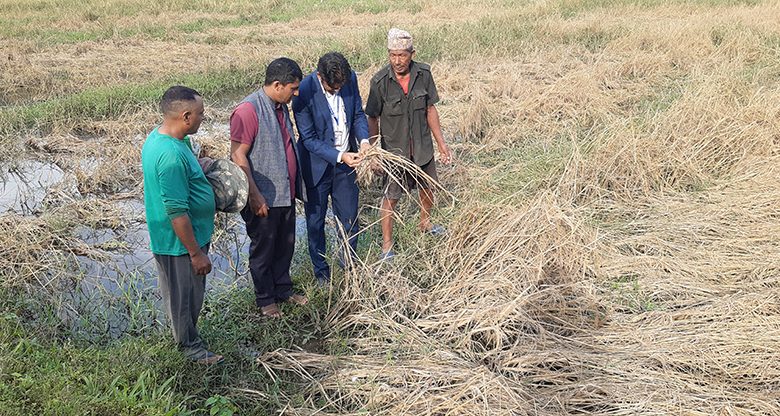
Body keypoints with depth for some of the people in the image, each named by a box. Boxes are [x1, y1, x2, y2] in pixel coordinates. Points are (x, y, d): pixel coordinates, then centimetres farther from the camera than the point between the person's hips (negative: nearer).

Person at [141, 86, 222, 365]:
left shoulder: (158, 136, 1)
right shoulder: (171, 156, -31)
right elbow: (177, 212, -29)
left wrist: (198, 166, 6)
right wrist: (196, 253, -22)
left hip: (169, 237, 10)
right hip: (180, 242, -10)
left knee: (190, 291, 26)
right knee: (185, 295, 12)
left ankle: (187, 333, 45)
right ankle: (190, 344, 32)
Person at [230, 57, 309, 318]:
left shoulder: (281, 107, 7)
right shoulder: (248, 110, -20)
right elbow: (238, 156, -21)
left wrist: (296, 186, 20)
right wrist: (254, 195, -22)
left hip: (285, 193, 8)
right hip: (263, 198, -8)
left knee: (285, 244, 19)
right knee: (263, 248, 9)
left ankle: (283, 289, 37)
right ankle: (265, 299, 25)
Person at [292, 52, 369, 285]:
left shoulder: (351, 79, -10)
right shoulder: (304, 93, -24)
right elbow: (309, 139, -19)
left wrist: (364, 139, -14)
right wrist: (339, 156, -26)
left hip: (345, 161, 4)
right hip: (317, 165, -4)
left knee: (349, 217, 13)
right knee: (315, 220, 12)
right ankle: (321, 270, 31)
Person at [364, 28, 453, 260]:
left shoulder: (424, 74, -10)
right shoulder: (380, 82, -18)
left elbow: (430, 110, -1)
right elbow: (372, 119, -9)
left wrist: (441, 144, 1)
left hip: (422, 146, 4)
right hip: (394, 149, -3)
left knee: (428, 188, 21)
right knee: (391, 197, 4)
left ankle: (425, 223, 49)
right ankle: (387, 245, 20)